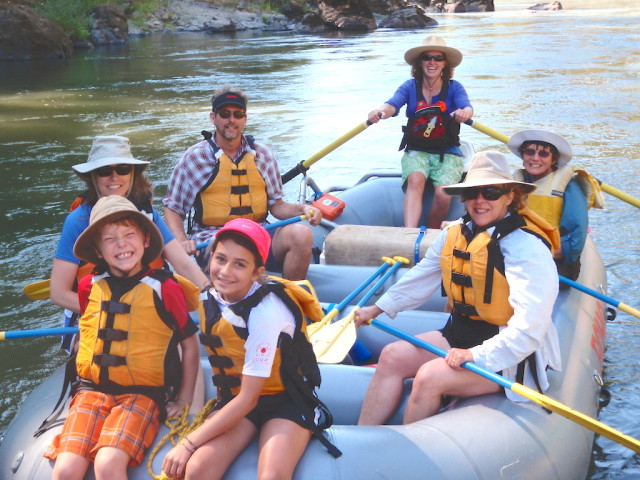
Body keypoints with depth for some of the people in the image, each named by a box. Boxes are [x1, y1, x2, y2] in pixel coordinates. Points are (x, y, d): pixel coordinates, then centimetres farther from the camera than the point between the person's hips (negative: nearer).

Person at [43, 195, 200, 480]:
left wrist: (184, 400, 4)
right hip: (92, 389, 3)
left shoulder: (165, 288, -3)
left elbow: (190, 345, 7)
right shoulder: (88, 286, 7)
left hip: (143, 393, -3)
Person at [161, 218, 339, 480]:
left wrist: (189, 443, -19)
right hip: (234, 401, 5)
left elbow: (249, 398, -20)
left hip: (285, 401, -4)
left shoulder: (265, 311, -23)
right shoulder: (210, 299, -4)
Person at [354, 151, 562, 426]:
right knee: (392, 356, -5)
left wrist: (477, 356, -30)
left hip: (508, 353, -8)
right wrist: (378, 308, 22)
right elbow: (421, 278, 19)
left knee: (429, 377, -25)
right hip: (460, 333, 8)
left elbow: (529, 328, -27)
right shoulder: (455, 233, 3)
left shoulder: (527, 247, -21)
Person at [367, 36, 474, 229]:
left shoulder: (454, 88, 0)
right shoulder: (410, 87, 2)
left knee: (443, 193, -27)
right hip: (416, 151, 1)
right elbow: (392, 104, -17)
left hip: (448, 153, 0)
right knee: (415, 179, -32)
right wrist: (380, 111, -43)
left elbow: (467, 107, -20)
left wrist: (464, 113, -46)